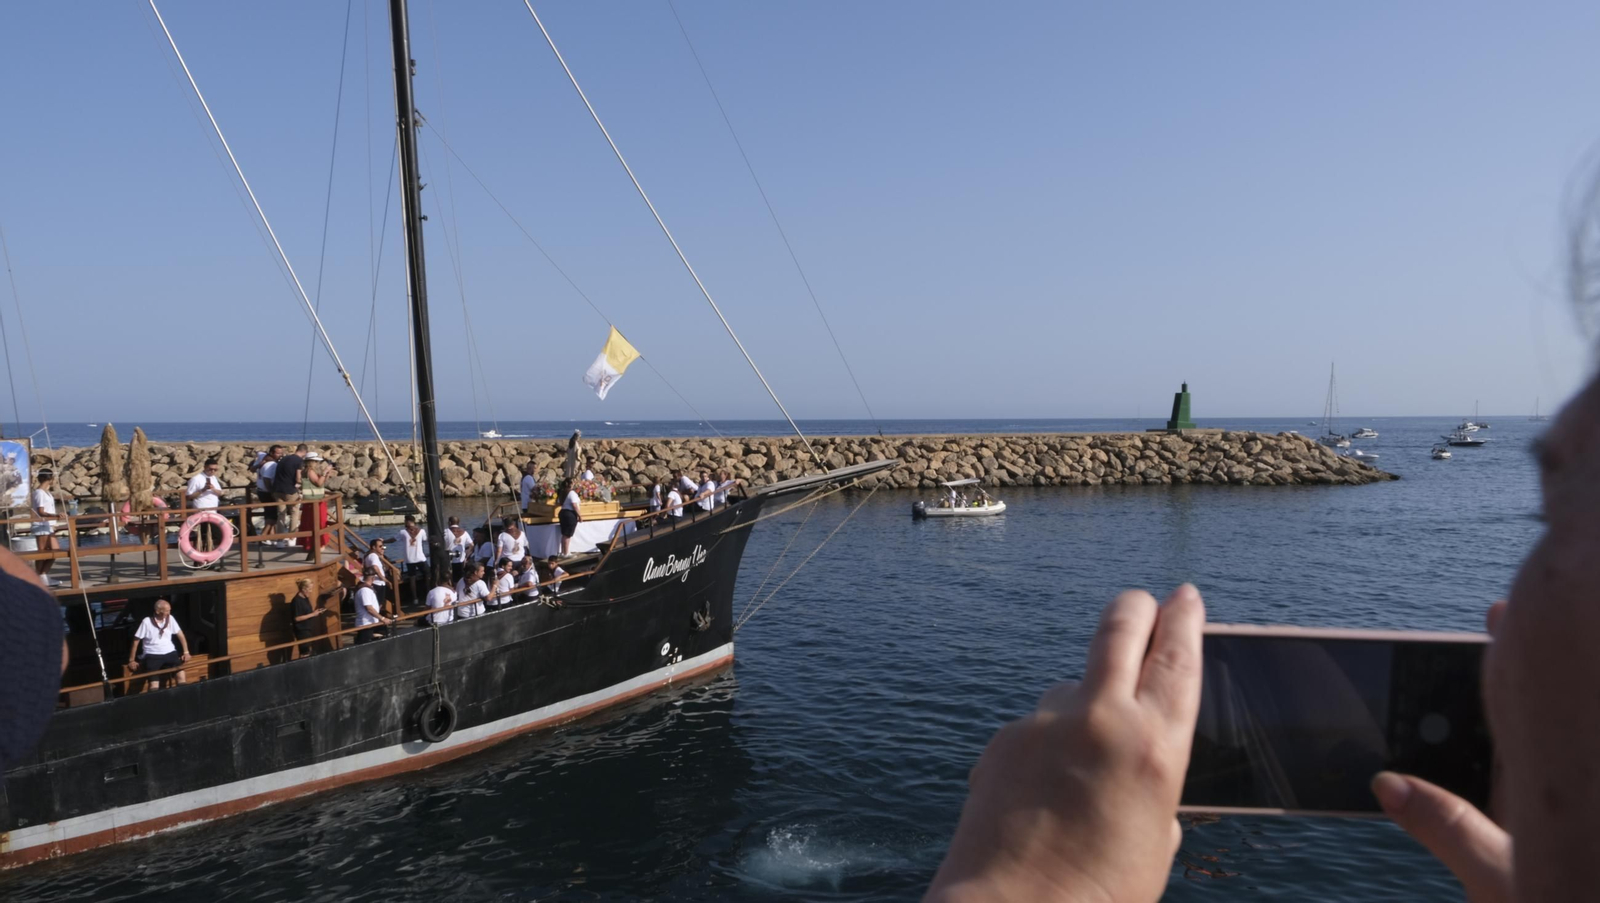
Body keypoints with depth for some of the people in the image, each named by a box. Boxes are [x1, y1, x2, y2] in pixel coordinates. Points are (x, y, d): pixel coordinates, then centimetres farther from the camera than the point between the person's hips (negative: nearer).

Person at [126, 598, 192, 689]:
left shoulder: (170, 619, 3)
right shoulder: (147, 622, -8)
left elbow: (180, 635, 13)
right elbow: (136, 641, -1)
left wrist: (186, 652, 8)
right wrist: (131, 660, 2)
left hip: (170, 653, 3)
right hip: (153, 656, -3)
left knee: (181, 675, -20)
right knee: (154, 685, -21)